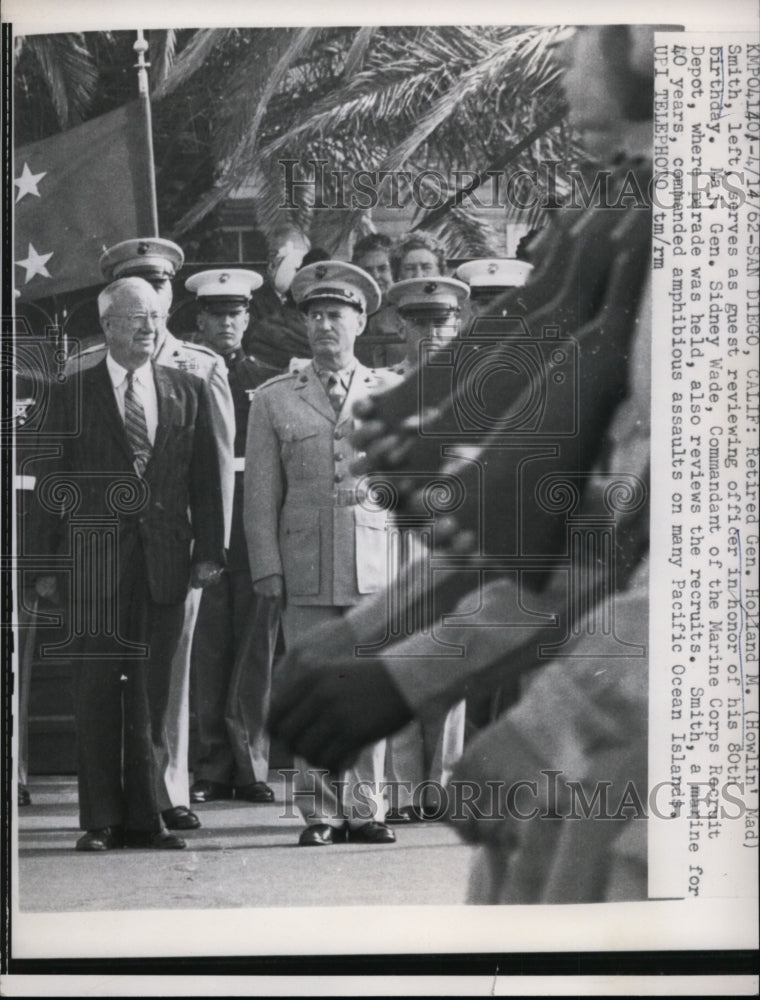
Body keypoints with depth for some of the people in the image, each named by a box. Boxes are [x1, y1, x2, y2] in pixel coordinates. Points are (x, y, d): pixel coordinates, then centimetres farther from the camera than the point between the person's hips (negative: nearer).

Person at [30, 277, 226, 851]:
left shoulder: (189, 392, 11)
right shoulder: (74, 394, 4)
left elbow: (206, 477, 10)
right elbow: (54, 483, 3)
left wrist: (209, 550, 2)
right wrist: (47, 563, -2)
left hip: (165, 563, 2)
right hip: (97, 561, -2)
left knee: (154, 692, 5)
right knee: (98, 691, 1)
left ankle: (145, 818, 13)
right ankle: (101, 820, 8)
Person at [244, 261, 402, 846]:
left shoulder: (392, 392, 11)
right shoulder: (273, 400, 9)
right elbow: (260, 494, 7)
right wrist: (267, 570, -1)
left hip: (376, 563, 0)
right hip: (305, 571, 0)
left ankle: (366, 810, 13)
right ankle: (320, 813, 12)